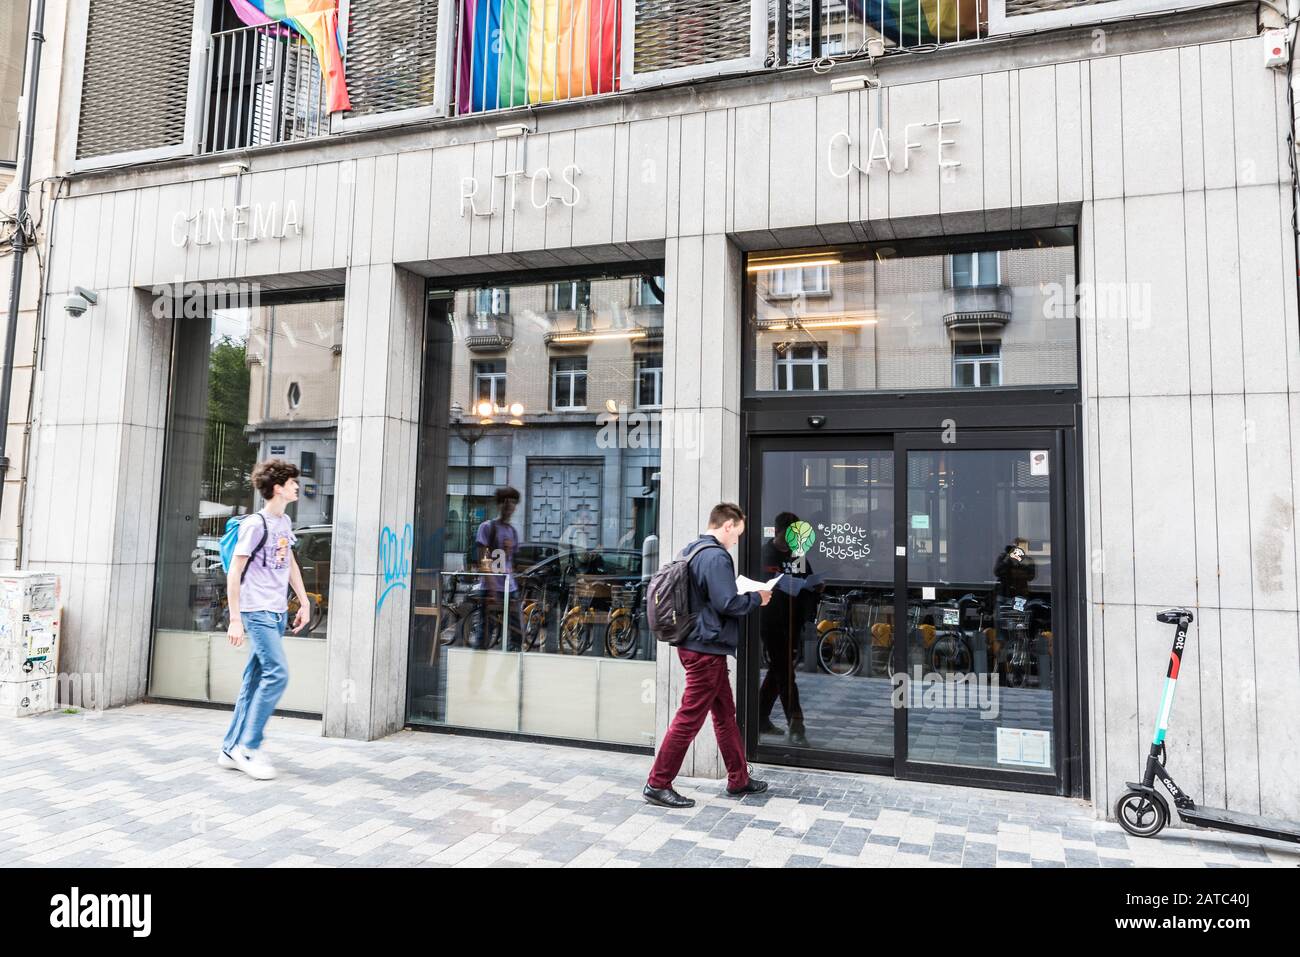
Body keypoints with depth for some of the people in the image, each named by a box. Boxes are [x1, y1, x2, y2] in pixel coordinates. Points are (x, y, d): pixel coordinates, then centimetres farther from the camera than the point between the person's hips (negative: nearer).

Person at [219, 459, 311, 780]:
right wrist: (235, 619, -13)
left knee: (256, 680, 10)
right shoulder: (255, 524, -11)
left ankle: (231, 749, 18)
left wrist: (304, 602, 19)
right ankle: (248, 747, -2)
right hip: (257, 611, -8)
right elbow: (234, 572, -11)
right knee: (277, 673, -13)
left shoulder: (285, 522, 13)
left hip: (278, 612, 8)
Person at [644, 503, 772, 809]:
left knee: (725, 713, 18)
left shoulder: (689, 551, 12)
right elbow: (727, 603, -22)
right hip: (707, 648, -10)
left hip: (693, 643, 10)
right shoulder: (717, 557, -18)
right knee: (689, 718, -2)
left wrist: (743, 595, 18)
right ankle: (658, 784, 6)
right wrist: (757, 598, -6)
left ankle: (739, 779, 29)